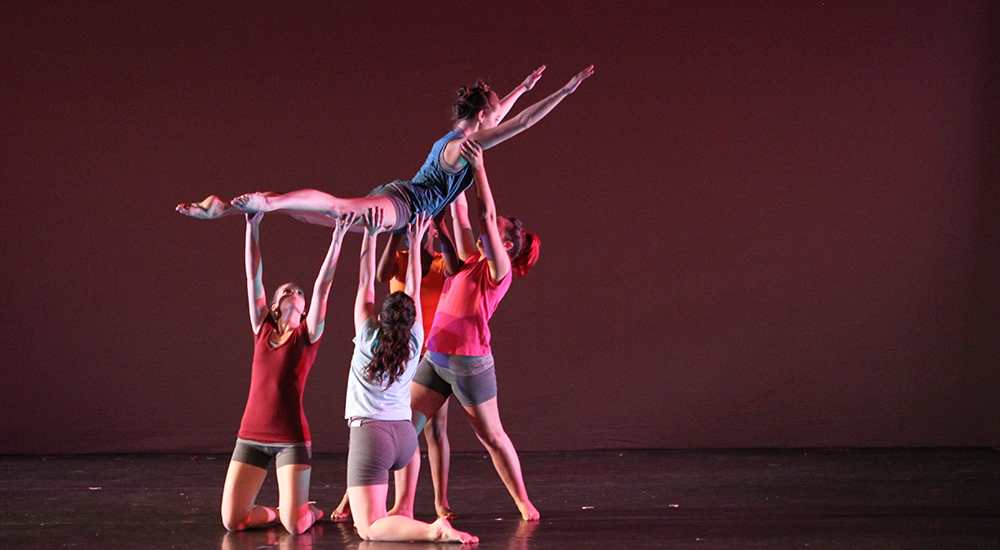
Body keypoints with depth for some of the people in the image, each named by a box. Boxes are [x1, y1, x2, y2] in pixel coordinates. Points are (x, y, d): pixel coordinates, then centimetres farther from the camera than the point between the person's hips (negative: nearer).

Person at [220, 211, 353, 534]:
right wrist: (252, 228, 2)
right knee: (231, 522, -4)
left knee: (295, 526, -11)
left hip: (292, 439, -3)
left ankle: (310, 510, 24)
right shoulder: (262, 330, 11)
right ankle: (277, 511, 25)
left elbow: (322, 287, -6)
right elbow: (253, 278, 7)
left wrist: (337, 240, -13)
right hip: (251, 436, 3)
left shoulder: (307, 335, 3)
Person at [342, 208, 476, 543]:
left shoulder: (369, 337, -3)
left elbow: (366, 285, 1)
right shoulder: (414, 342, 5)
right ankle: (404, 512, 33)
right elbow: (414, 289, 14)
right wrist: (415, 243, 20)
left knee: (368, 529, -12)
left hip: (370, 433, -5)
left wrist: (371, 235, 3)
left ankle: (433, 530, -33)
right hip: (405, 437, 5)